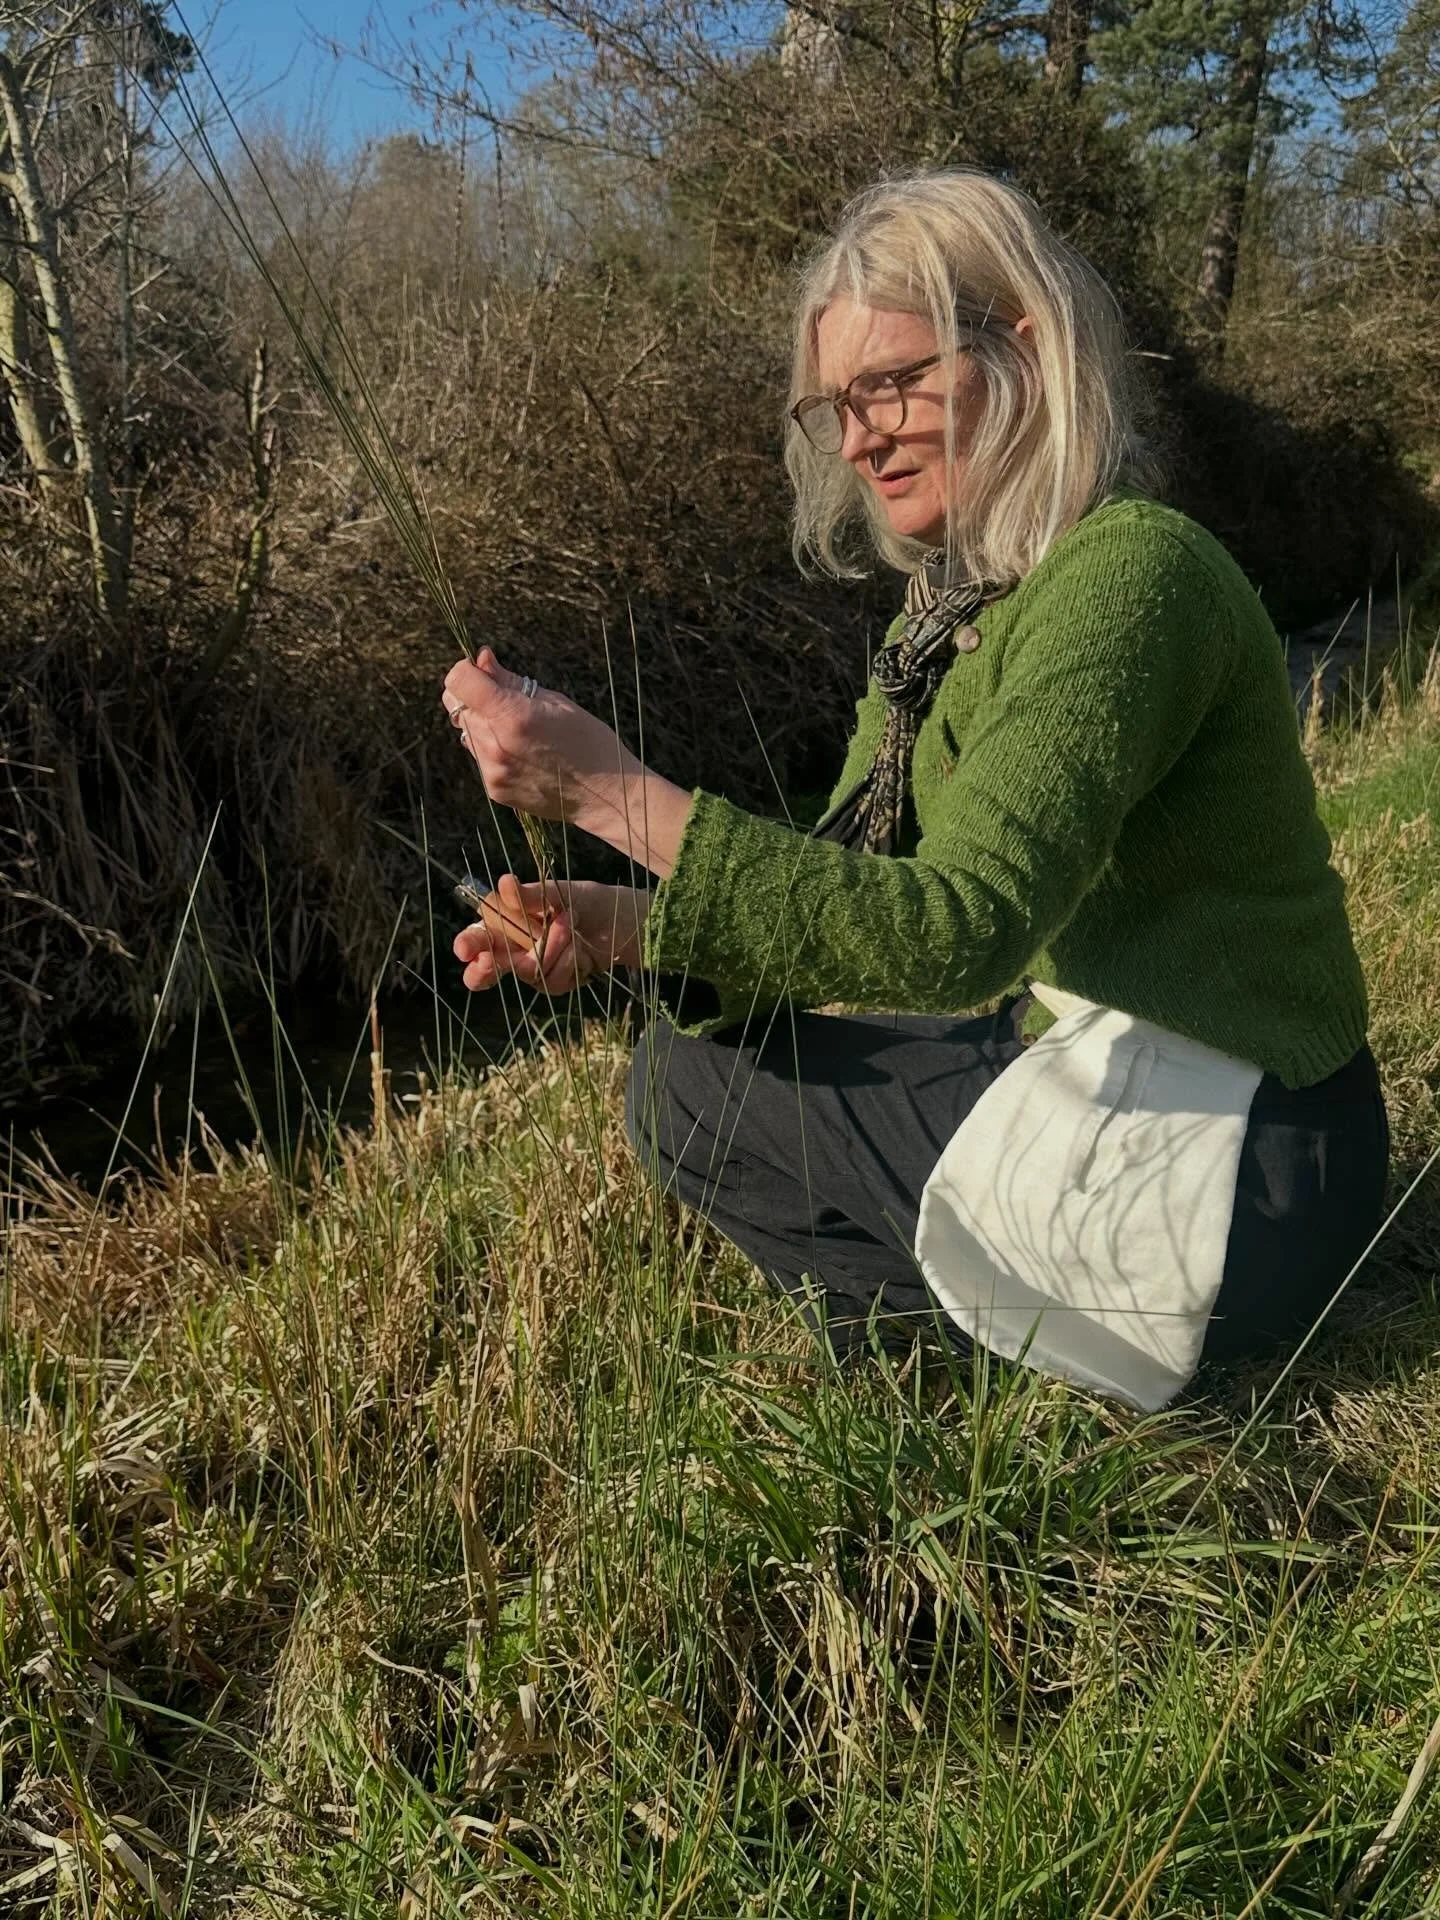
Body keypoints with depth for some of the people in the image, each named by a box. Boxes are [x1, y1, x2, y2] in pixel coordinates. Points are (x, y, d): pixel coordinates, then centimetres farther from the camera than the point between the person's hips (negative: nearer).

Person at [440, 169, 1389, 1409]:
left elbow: (954, 931, -30)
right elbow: (846, 894, 4)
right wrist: (620, 926, -13)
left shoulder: (1128, 576, -21)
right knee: (699, 1038, 13)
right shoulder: (953, 608, 7)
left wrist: (615, 792, -31)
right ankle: (970, 1322, 13)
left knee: (693, 1085, -7)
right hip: (1098, 1076, 9)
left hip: (1229, 1178, -9)